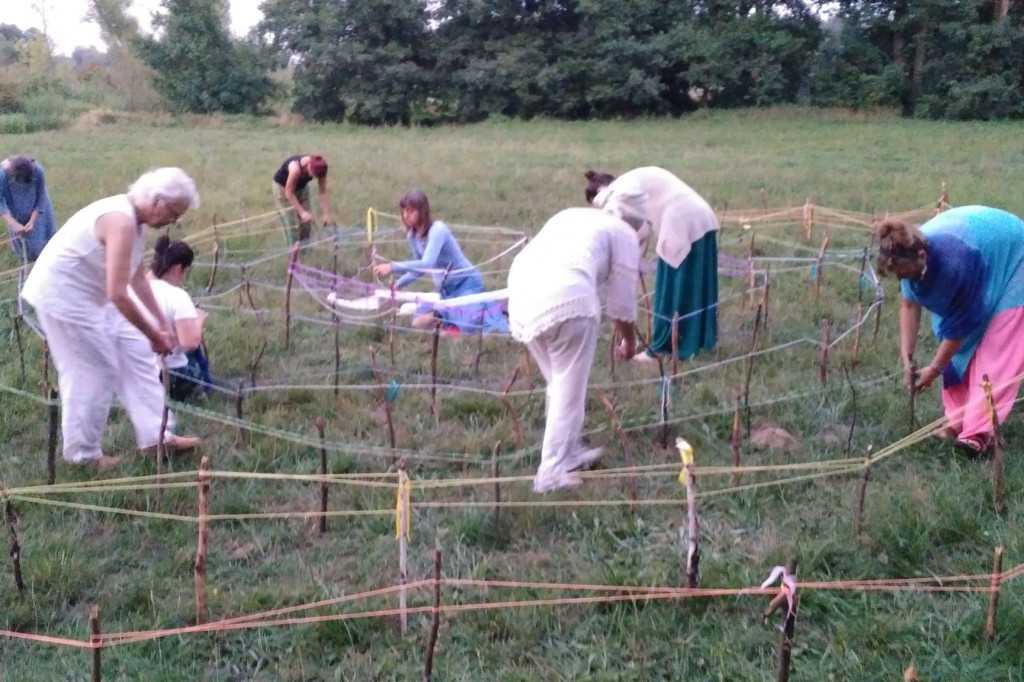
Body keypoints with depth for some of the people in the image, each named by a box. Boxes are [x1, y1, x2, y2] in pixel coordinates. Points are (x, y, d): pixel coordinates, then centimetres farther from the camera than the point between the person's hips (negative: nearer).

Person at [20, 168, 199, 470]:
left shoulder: (131, 218, 4)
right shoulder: (122, 222, -28)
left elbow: (137, 277, 13)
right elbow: (118, 294, -30)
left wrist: (162, 324, 13)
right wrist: (154, 336, -19)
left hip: (83, 295, 10)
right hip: (64, 297, -10)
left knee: (122, 363, 12)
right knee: (92, 374, -1)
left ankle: (154, 435, 19)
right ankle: (83, 453, 15)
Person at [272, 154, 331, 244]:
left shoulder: (319, 168, -28)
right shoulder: (295, 168, -43)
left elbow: (323, 192, -18)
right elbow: (289, 193, -32)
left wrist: (326, 213, -20)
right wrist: (302, 212, -34)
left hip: (301, 187, 5)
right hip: (283, 187, -5)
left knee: (306, 222, 5)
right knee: (292, 224, -9)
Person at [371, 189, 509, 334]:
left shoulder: (437, 230, -26)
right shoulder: (412, 235, -2)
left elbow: (427, 264, -38)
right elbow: (419, 268, 11)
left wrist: (393, 267, -43)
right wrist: (398, 285, -1)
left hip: (465, 283, -7)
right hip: (444, 288, 7)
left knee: (470, 328, -26)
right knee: (418, 324, -5)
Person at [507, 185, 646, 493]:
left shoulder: (571, 215, 32)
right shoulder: (624, 234, 15)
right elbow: (622, 302, 13)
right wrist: (629, 343, 30)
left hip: (521, 291, 7)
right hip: (566, 299, -7)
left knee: (559, 384, 22)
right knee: (569, 391, 5)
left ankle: (568, 453, 33)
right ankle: (552, 473, 5)